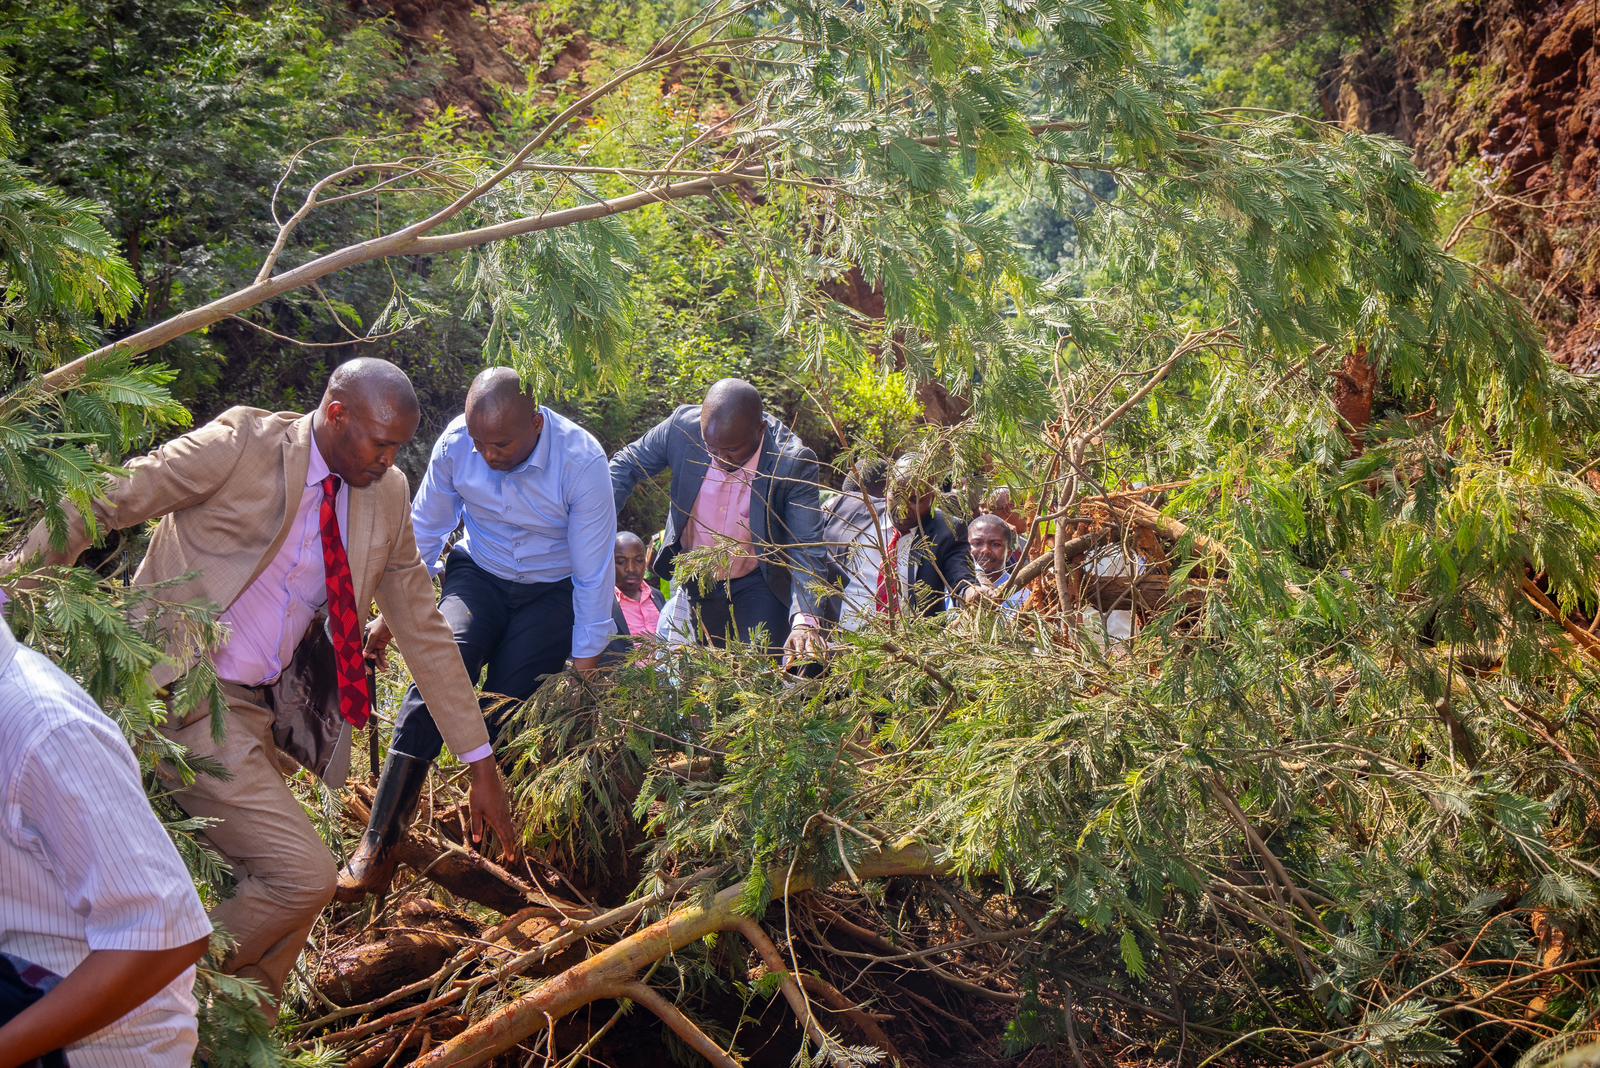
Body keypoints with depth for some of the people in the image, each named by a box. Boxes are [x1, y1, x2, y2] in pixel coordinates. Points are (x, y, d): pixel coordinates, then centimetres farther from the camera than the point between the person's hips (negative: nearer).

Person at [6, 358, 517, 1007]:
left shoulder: (388, 495, 5)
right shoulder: (242, 443, -13)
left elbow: (423, 629, 9)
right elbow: (95, 506, -9)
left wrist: (480, 760, 8)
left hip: (253, 708, 7)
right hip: (180, 691, -7)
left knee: (276, 899, 11)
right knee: (303, 877, -14)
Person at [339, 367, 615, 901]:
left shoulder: (582, 461, -25)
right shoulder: (455, 442, -16)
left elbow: (594, 571, -18)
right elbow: (424, 533, 0)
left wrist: (585, 666, -15)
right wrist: (390, 615, 4)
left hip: (551, 591, -1)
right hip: (477, 575, 2)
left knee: (507, 716, -15)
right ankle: (378, 842, -25)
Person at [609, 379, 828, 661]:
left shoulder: (793, 463, -28)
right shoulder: (683, 426, -21)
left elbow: (807, 549, -29)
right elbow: (627, 464, -3)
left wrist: (805, 621, -45)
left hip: (758, 584, -3)